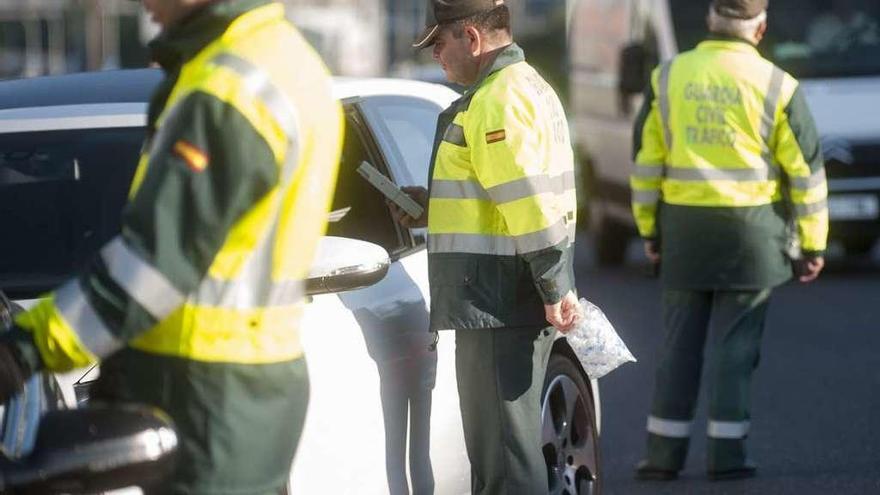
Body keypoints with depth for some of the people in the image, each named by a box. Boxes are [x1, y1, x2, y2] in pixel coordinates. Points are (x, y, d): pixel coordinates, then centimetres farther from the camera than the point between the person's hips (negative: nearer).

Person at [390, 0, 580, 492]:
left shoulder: (497, 101, -15)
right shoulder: (528, 86, 18)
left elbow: (529, 204, -22)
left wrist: (556, 289, -21)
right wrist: (434, 207, 20)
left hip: (497, 304, -11)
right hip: (515, 302, 11)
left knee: (504, 452, -7)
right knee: (512, 442, 16)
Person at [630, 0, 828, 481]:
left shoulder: (667, 77, 2)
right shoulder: (775, 85, -4)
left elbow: (646, 160, 5)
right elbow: (806, 169, -2)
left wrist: (649, 228, 13)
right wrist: (812, 242, 5)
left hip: (684, 227, 2)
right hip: (750, 233, -2)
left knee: (680, 341, 9)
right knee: (735, 343, 3)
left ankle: (665, 451, 10)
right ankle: (726, 453, 2)